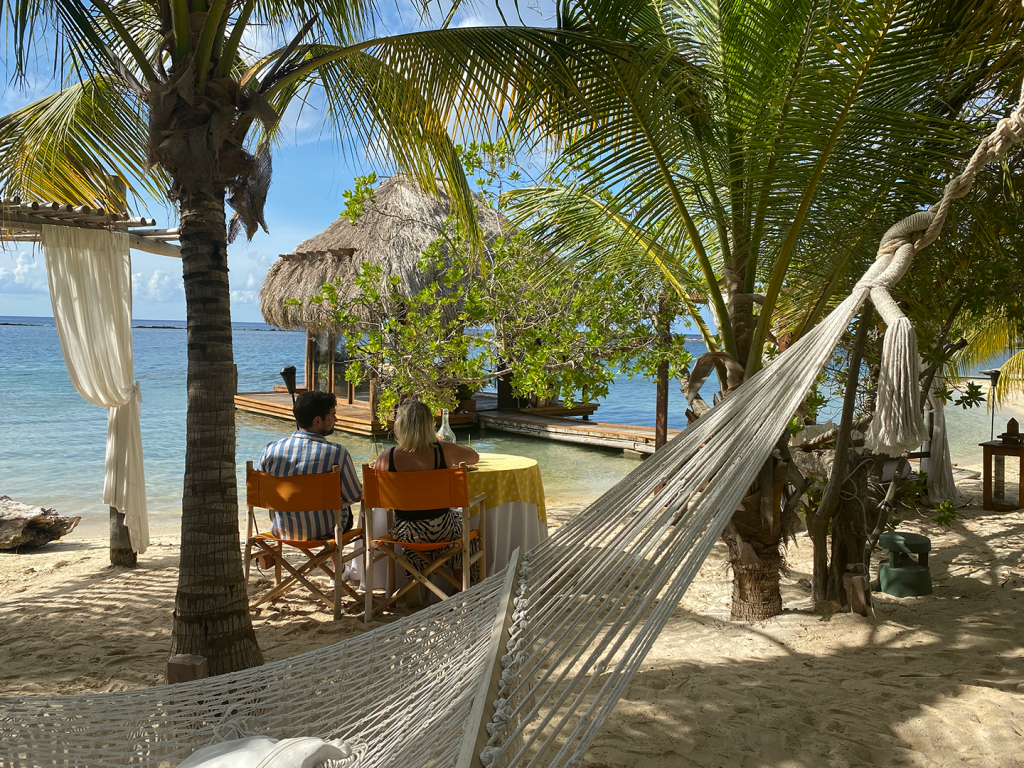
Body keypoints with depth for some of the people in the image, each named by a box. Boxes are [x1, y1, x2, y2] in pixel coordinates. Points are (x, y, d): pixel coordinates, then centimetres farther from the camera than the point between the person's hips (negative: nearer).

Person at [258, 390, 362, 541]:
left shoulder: (270, 451, -13)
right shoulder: (337, 453, -22)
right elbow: (356, 497, -11)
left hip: (281, 532, 3)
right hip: (323, 534, -3)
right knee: (345, 505, 32)